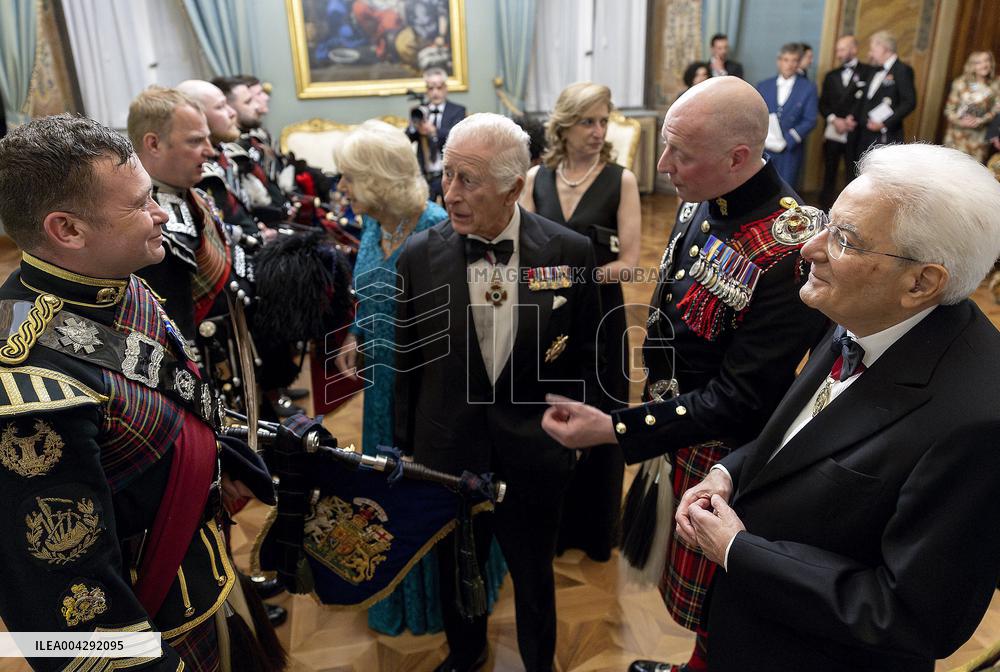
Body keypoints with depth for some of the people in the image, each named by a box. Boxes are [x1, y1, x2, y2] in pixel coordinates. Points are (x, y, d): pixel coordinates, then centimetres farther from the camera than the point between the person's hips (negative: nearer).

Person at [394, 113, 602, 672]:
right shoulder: (420, 257, -11)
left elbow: (584, 357, -2)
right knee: (457, 570, 24)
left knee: (534, 573, 21)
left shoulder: (570, 252, -13)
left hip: (535, 455, -1)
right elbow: (409, 364, -2)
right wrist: (407, 447, 5)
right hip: (449, 453, 1)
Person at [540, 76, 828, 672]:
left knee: (713, 608, 16)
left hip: (724, 460, -7)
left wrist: (616, 428, -27)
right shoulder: (703, 201, -4)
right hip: (676, 432, 8)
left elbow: (739, 400, -26)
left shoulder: (790, 253, -31)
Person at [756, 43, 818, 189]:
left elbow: (810, 121, -4)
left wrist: (788, 139, -16)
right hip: (763, 148, 2)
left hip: (791, 150, -2)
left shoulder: (808, 89, 2)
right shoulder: (762, 86, 9)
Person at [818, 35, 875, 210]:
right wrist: (834, 120, -6)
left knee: (853, 176, -3)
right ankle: (825, 211, 14)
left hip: (855, 134, -4)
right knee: (829, 175, 7)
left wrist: (853, 118, -15)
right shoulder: (831, 75, 15)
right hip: (832, 133, 4)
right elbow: (823, 104, 10)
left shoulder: (868, 73, 2)